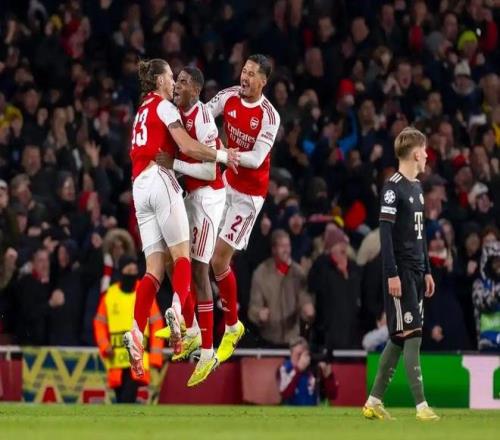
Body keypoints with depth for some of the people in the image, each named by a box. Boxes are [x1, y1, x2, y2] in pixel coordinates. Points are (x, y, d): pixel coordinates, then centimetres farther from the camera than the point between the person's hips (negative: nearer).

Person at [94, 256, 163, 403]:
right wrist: (104, 346, -3)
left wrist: (155, 357, -2)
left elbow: (157, 324, 4)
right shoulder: (109, 294, 9)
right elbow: (99, 323, 14)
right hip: (116, 359, 3)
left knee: (128, 398, -19)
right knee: (120, 398, 8)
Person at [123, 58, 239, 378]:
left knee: (154, 267, -2)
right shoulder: (164, 106, 2)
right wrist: (221, 155, 1)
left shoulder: (143, 110, 27)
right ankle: (176, 310, -36)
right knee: (182, 255, -10)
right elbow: (188, 146, -9)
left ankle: (137, 333, -20)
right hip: (161, 180, -7)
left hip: (139, 187, 7)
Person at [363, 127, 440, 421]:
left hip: (416, 272, 9)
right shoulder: (394, 188, -11)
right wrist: (392, 274, -19)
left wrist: (427, 271, 20)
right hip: (401, 272, -9)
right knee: (411, 334, -10)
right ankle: (421, 406, -11)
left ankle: (375, 401, 14)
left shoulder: (417, 187, 16)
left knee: (400, 339, 9)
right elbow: (385, 233, -15)